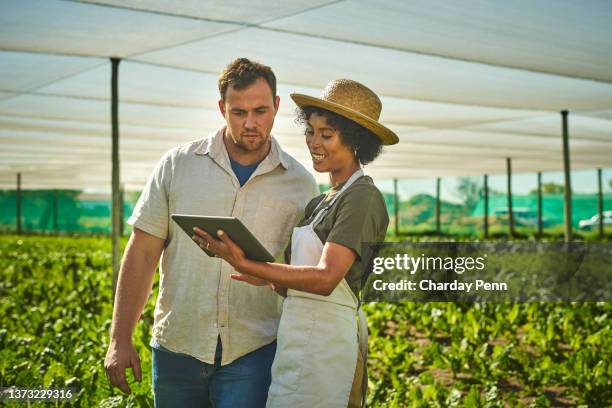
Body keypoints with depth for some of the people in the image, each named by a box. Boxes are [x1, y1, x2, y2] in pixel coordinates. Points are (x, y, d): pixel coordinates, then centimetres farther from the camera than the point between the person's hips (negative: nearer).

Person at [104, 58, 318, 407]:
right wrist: (120, 340, -1)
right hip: (177, 347, 1)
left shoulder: (301, 184, 2)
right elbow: (143, 253, 2)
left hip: (254, 353, -1)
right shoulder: (177, 165, 1)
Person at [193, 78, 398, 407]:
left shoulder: (362, 198, -12)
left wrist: (245, 265, -26)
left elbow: (325, 278, -22)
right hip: (302, 338, 9)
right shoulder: (326, 201, 16)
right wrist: (270, 278, 0)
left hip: (323, 342, -9)